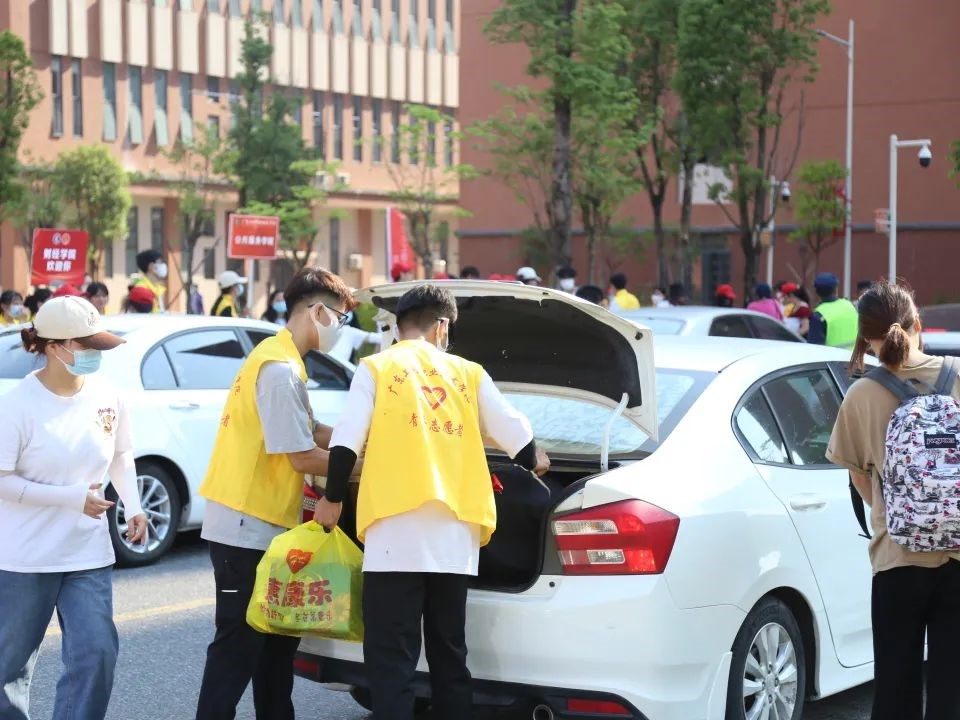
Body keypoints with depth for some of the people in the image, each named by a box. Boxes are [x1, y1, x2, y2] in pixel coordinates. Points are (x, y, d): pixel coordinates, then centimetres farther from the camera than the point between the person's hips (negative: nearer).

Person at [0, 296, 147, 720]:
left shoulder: (107, 398, -3)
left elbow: (122, 457, 14)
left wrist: (133, 507, -2)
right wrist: (74, 498, -20)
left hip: (88, 556, 3)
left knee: (96, 654, -5)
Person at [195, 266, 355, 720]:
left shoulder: (279, 357, 14)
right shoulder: (281, 368, -19)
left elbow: (308, 431, 19)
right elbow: (302, 457, -20)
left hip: (263, 527, 10)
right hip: (247, 529, -10)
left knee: (279, 637, 17)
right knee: (239, 645, -5)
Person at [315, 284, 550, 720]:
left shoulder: (377, 368, 6)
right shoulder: (469, 374, 15)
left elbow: (347, 441, -2)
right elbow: (515, 434, 19)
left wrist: (332, 499, 11)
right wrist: (534, 463, 40)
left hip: (397, 533, -3)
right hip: (455, 536, 4)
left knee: (391, 659, -4)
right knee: (449, 654, 14)